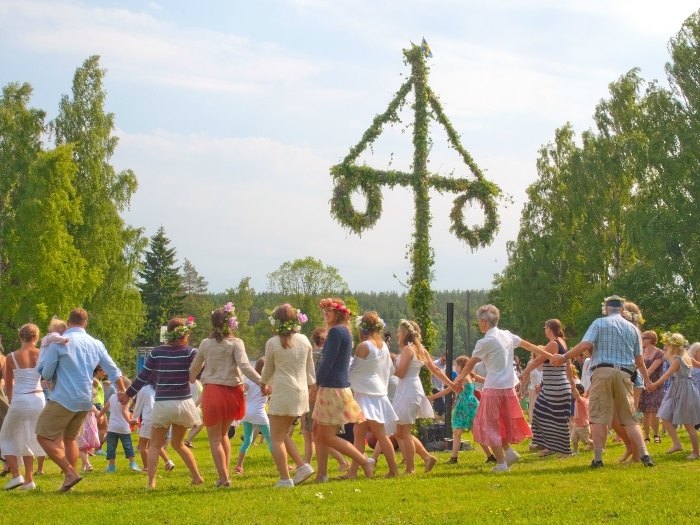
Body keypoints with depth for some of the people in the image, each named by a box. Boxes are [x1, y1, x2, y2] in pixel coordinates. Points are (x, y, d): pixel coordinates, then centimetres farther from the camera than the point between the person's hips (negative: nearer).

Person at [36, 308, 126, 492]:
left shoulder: (59, 343, -8)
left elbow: (45, 373, -6)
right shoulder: (96, 344, 8)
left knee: (44, 437, -1)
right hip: (86, 400, 7)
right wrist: (123, 393, 25)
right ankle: (70, 479, 18)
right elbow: (114, 371, 12)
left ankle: (70, 473, -11)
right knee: (69, 438, 20)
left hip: (63, 399, -7)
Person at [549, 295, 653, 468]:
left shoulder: (599, 323, 4)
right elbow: (639, 361, 15)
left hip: (603, 371, -3)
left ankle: (598, 458, -5)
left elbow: (585, 345, -10)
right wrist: (647, 380, 28)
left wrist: (563, 357, -1)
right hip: (624, 374, 3)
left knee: (599, 416, -2)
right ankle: (644, 455, -2)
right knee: (629, 418, 9)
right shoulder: (633, 328, 15)